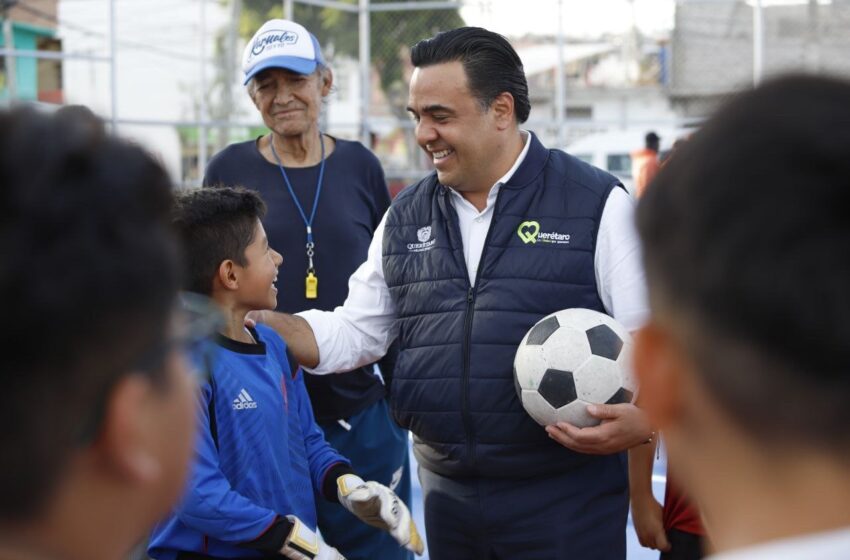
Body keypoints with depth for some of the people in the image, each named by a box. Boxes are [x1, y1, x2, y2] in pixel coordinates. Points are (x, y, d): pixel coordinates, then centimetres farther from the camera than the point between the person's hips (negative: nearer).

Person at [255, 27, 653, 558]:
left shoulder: (597, 204, -4)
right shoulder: (406, 217, 11)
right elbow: (352, 333, 14)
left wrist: (643, 416, -26)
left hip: (567, 500, -4)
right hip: (448, 498, 5)